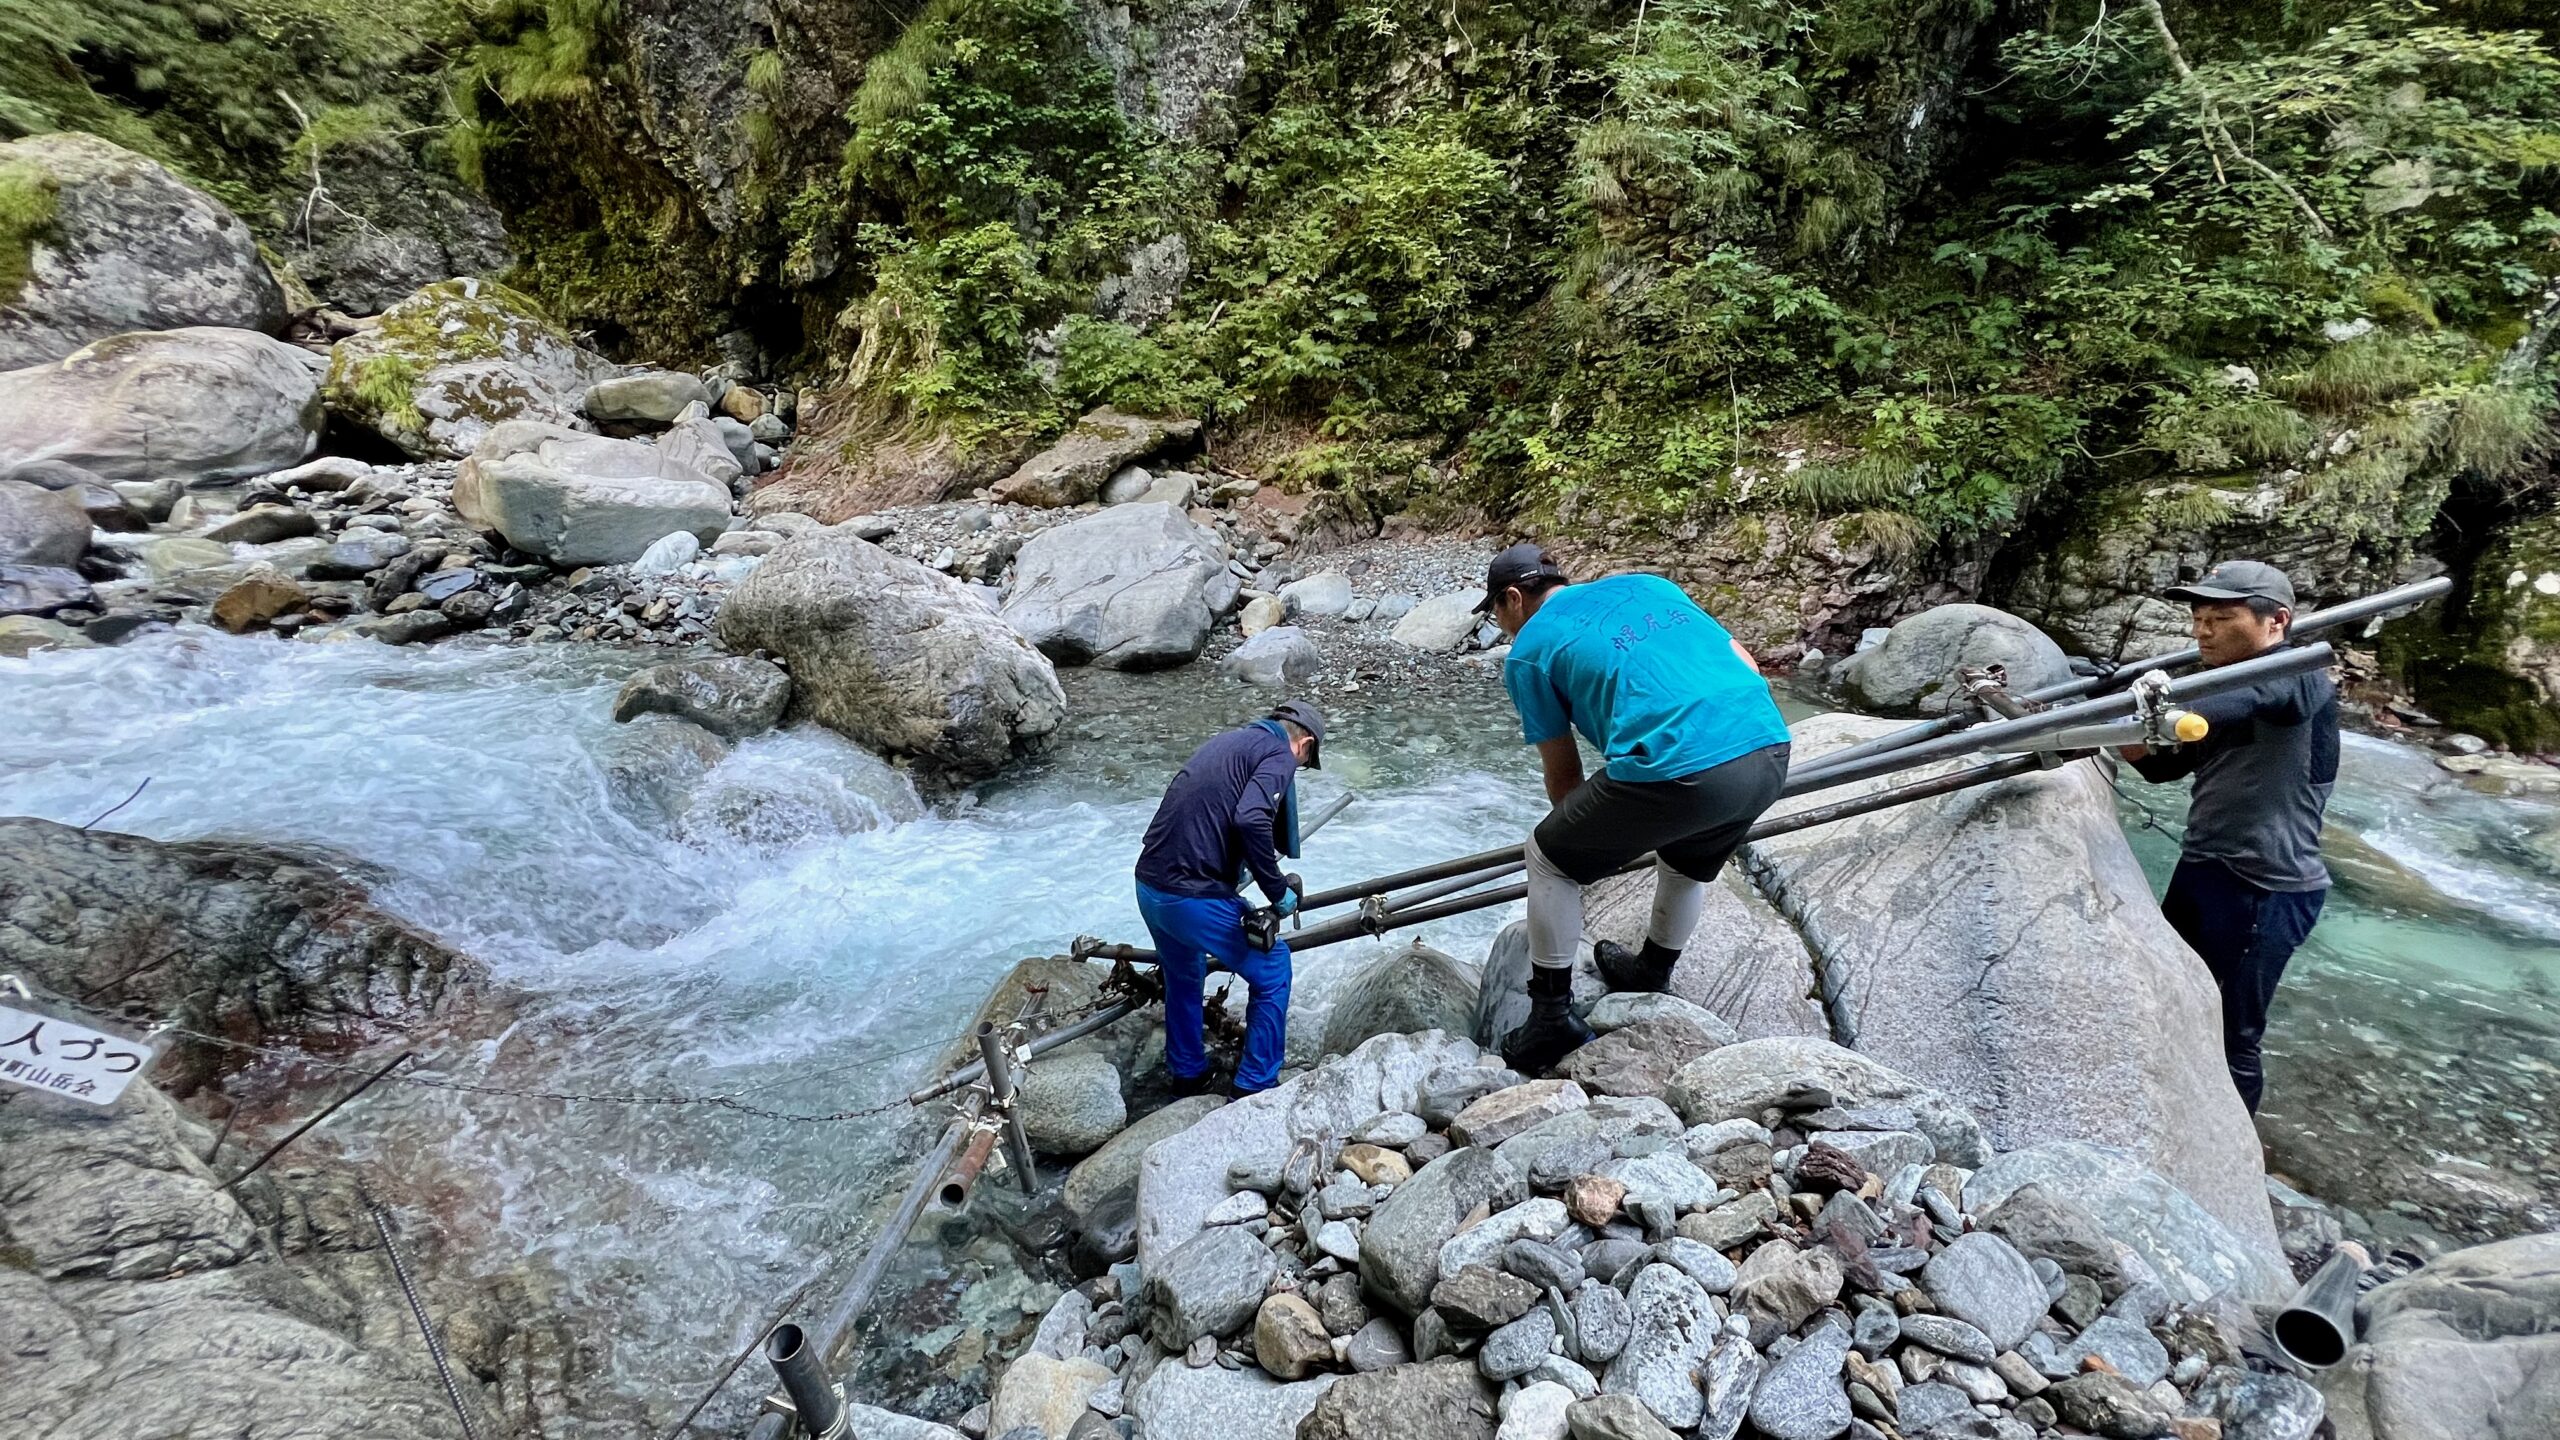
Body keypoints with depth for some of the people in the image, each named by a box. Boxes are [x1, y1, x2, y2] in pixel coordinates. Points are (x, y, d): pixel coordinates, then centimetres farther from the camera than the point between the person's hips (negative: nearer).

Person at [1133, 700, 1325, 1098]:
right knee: (1272, 971, 13)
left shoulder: (1225, 741, 18)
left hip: (1149, 886, 8)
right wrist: (1278, 890, -12)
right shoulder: (1279, 756, -5)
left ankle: (1187, 1073, 45)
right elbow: (1251, 819, -24)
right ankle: (1254, 1086, 20)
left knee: (1183, 976, 31)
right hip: (1194, 897, -8)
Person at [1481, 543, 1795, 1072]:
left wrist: (1588, 838, 36)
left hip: (1674, 771, -6)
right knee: (1688, 863, 35)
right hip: (1770, 753, 7)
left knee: (1549, 858, 17)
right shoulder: (1646, 584, 26)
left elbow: (1563, 775, 18)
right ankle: (1650, 976, 53)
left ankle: (1553, 1017, 23)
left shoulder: (1529, 649, 11)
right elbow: (1746, 664, 22)